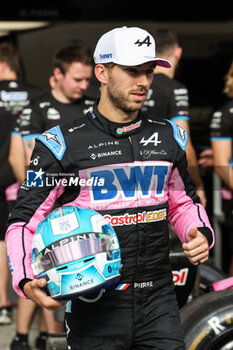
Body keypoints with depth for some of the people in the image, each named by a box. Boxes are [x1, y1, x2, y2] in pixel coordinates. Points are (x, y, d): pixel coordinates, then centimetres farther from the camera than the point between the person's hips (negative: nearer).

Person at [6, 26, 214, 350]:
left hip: (158, 300, 4)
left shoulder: (168, 138, 10)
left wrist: (200, 234, 3)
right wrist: (26, 280, -18)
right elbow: (24, 222, -2)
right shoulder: (62, 144, -4)